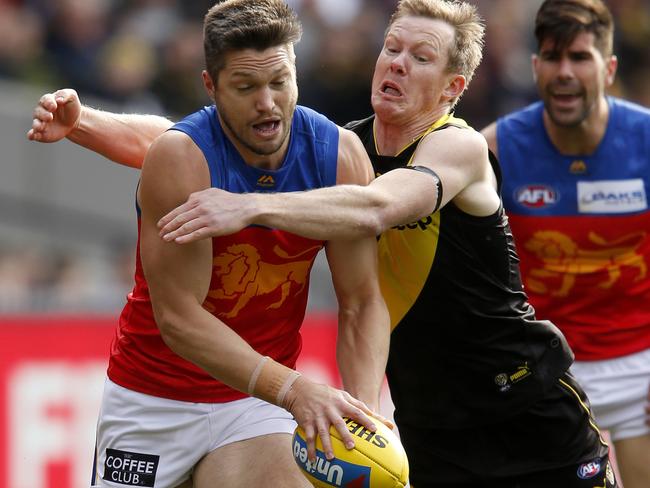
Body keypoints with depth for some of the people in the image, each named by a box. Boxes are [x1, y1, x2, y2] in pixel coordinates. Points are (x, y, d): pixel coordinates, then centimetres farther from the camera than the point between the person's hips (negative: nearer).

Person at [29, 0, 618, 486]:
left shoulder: (460, 147, -14)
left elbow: (376, 209, -34)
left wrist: (251, 206, -46)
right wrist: (85, 122, -14)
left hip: (536, 411, -4)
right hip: (429, 426, 4)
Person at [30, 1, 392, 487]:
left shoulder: (340, 155, -11)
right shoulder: (180, 159, -22)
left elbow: (362, 303, -8)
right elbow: (177, 317, -25)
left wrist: (364, 410, -25)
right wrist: (293, 390, -35)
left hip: (261, 398, 2)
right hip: (154, 399, -2)